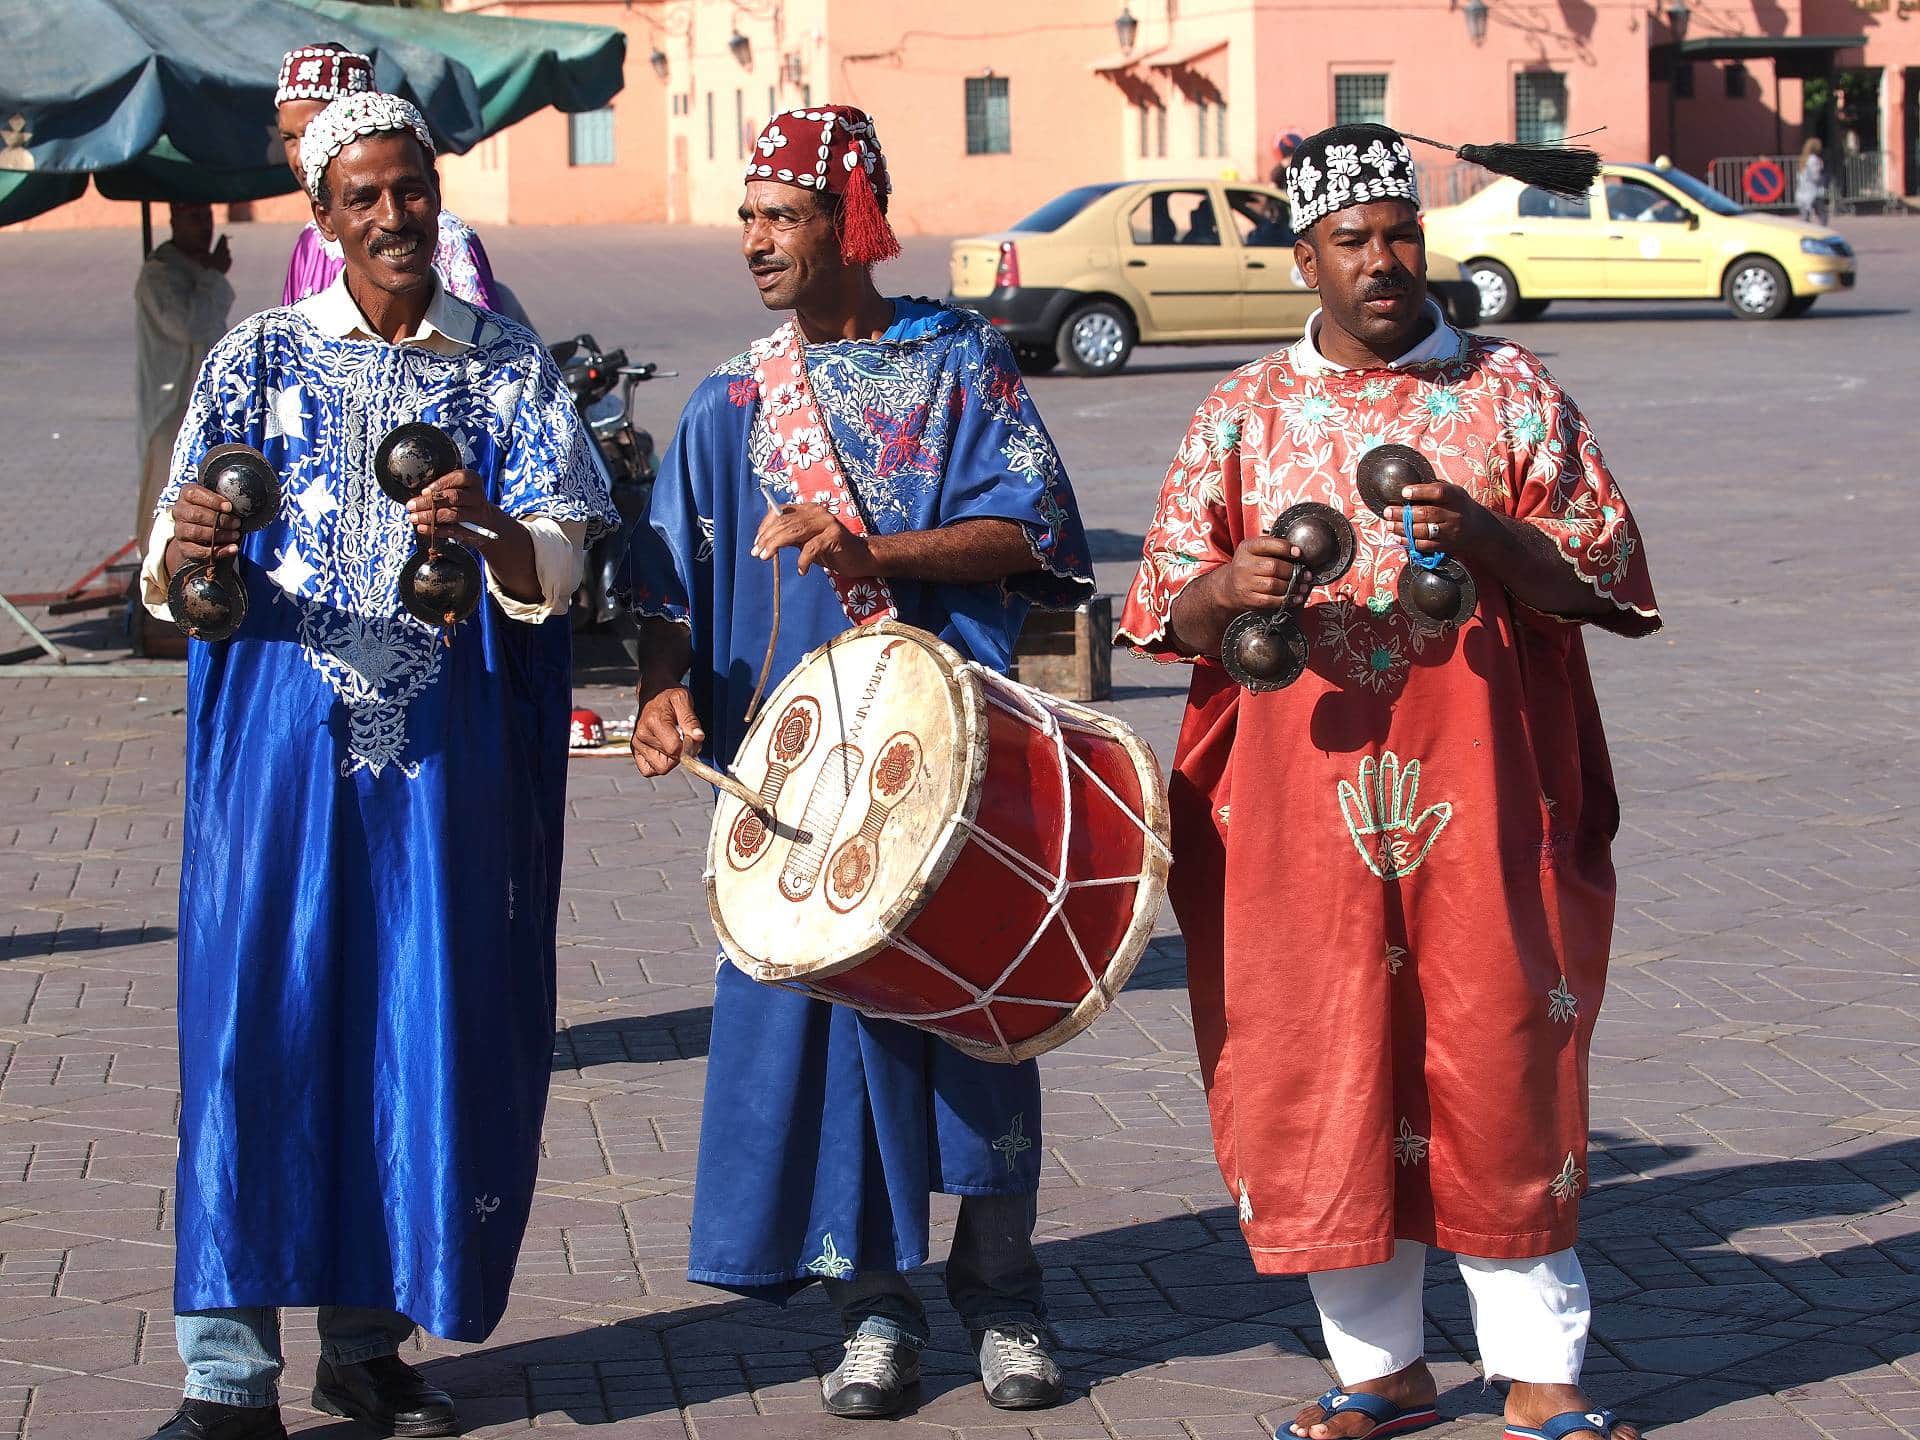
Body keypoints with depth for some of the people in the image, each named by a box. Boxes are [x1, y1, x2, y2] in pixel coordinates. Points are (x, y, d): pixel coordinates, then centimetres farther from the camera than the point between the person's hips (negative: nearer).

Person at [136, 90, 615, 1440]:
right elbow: (172, 577, 1)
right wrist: (187, 551, -22)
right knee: (256, 1018, -7)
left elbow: (556, 572, -4)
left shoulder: (509, 366, 7)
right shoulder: (259, 358, 5)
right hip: (282, 734, -1)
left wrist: (488, 529, -25)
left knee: (428, 1020, 5)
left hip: (450, 746, 1)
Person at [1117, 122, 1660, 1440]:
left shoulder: (1508, 390, 6)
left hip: (1479, 797, -1)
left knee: (1501, 1057, -2)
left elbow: (1596, 573, 2)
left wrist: (1483, 534, -17)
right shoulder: (1246, 414, 9)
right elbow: (1167, 600, 7)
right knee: (1322, 1070, 2)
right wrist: (1231, 588, -16)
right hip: (1299, 803, 1)